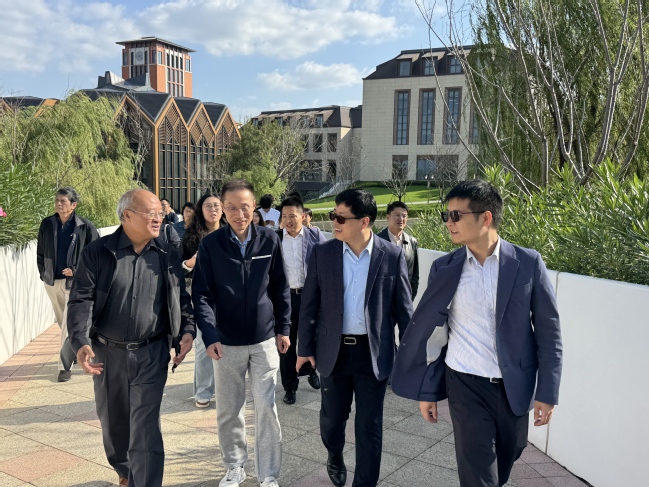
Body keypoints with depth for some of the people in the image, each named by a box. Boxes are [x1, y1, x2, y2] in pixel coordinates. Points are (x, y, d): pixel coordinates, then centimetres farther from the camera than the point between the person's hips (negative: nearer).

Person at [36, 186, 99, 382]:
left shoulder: (85, 227, -10)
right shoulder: (47, 224, 3)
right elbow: (40, 252, 13)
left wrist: (77, 271, -13)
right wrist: (43, 273, 6)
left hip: (74, 282, -5)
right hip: (52, 281, 5)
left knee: (69, 325, -5)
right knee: (63, 323, 18)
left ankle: (65, 366, 3)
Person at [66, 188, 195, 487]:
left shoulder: (168, 255, 1)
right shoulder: (98, 252, -5)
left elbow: (181, 298, 8)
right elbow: (81, 299, -9)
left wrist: (187, 330, -8)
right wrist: (81, 342, -22)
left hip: (151, 354, -1)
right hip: (107, 352, 1)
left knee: (146, 429, -4)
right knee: (113, 421, 19)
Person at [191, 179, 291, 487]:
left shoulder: (270, 240, -3)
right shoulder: (210, 244, -6)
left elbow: (281, 288, 5)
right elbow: (201, 294, -7)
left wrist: (284, 328, 5)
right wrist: (210, 336, -16)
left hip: (264, 339, 0)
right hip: (226, 342, 0)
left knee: (266, 408, 3)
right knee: (228, 410, 11)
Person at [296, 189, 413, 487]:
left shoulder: (393, 256, -7)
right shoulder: (322, 253, -4)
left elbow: (403, 309, -2)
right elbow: (309, 305, 2)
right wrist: (305, 347, 3)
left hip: (373, 353, -1)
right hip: (333, 351, 2)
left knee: (369, 426, 8)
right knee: (332, 416, 16)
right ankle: (335, 457, 48)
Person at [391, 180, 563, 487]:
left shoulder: (528, 263, -7)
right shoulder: (444, 268, -4)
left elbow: (548, 332, -3)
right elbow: (432, 333, 2)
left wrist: (547, 392, -6)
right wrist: (427, 390, 3)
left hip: (514, 386, 1)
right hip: (466, 385, -1)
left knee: (506, 459, 20)